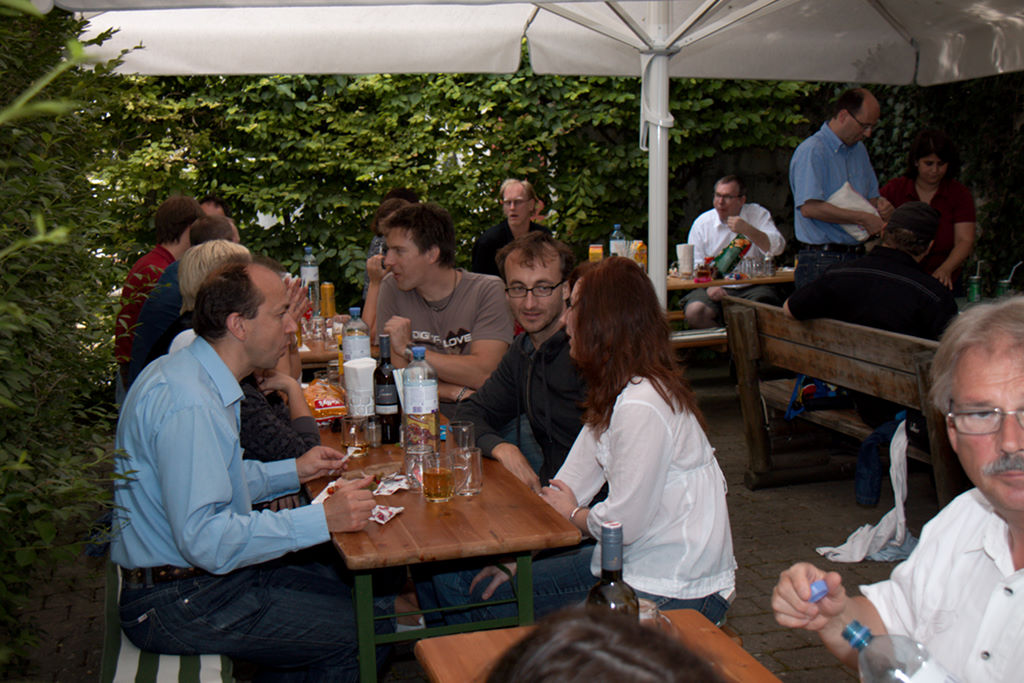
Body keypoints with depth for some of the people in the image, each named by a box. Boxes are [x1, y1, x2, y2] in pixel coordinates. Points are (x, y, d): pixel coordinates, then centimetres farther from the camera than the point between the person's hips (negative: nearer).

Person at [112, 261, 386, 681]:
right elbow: (203, 539, -31)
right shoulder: (190, 405, -26)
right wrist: (321, 519, -27)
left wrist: (292, 472, 14)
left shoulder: (186, 372, 9)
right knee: (365, 631, -12)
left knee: (350, 590, 8)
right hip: (177, 606, -10)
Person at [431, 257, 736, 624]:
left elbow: (624, 523, -23)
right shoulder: (615, 394, 7)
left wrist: (574, 514, -1)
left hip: (670, 593, -9)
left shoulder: (642, 407, -26)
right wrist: (513, 558, 1)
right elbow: (570, 483, 7)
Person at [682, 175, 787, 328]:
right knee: (694, 312, -27)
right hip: (717, 288, 2)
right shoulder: (702, 222, 8)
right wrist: (709, 285, -14)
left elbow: (777, 247, -7)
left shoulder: (758, 214, 6)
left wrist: (747, 230, -20)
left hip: (753, 286, -1)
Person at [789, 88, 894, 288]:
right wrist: (862, 219, -18)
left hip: (856, 257, 8)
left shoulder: (859, 149, 17)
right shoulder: (811, 151, -11)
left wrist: (880, 205, 2)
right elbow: (809, 207, -22)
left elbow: (871, 196, 28)